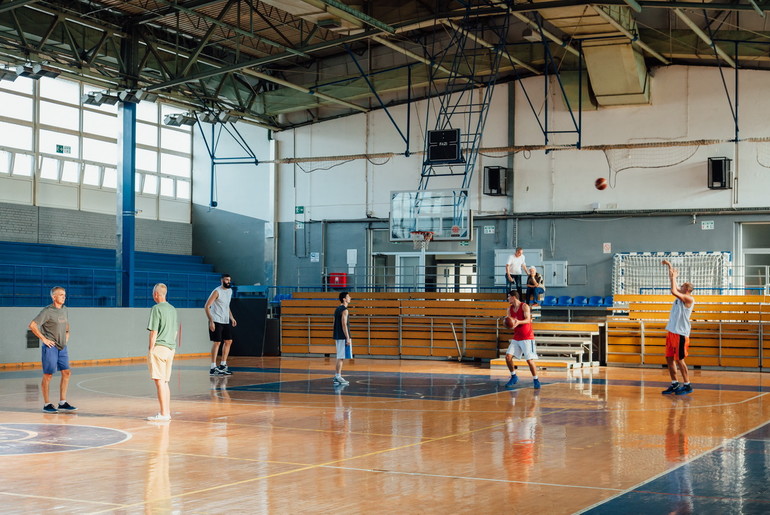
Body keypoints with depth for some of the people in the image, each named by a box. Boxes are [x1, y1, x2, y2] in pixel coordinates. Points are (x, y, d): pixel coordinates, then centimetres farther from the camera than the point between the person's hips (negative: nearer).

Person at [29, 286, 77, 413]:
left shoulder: (64, 310, 12)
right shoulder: (47, 311, -11)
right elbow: (32, 325, -17)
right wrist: (44, 339, -15)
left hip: (62, 347, 7)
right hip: (51, 347, -7)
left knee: (66, 373, 4)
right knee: (48, 375, -1)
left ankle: (62, 403, 11)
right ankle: (47, 404, 6)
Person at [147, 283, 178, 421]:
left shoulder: (157, 308, -9)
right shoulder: (172, 309, 14)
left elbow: (154, 332, -12)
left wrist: (151, 350, -9)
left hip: (159, 347, -8)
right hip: (171, 347, 8)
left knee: (159, 381, -6)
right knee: (165, 381, 15)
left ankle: (163, 414, -8)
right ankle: (167, 412, 17)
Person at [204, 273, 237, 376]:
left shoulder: (230, 291, 13)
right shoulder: (217, 291, -12)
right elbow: (207, 306, -15)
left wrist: (231, 318, 17)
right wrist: (211, 321, -21)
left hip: (226, 321, 8)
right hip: (216, 321, -8)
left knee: (228, 341, 8)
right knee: (217, 342, -8)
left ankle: (223, 365, 16)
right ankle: (213, 368, -4)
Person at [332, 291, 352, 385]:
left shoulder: (337, 309, 15)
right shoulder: (344, 310, -13)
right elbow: (344, 325, -19)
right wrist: (348, 338, -19)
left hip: (338, 337, 9)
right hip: (343, 337, -9)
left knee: (340, 358, 13)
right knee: (341, 358, -7)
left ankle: (337, 377, 15)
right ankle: (338, 377, -8)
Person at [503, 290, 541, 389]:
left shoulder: (524, 306, -10)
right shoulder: (510, 309, 9)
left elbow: (528, 320, -21)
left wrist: (519, 322, -40)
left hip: (527, 338, -6)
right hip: (516, 338, 6)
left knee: (529, 360, -10)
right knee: (508, 356, -5)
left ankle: (536, 380, 2)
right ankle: (513, 377, 11)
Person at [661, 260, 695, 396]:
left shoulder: (689, 298, -12)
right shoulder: (680, 296, 13)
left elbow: (673, 291, -25)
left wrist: (674, 276, -14)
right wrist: (669, 266, 14)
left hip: (681, 333, -9)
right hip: (671, 332, 9)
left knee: (679, 359, -6)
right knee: (669, 359, 9)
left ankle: (687, 385, 2)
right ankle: (674, 384, 17)